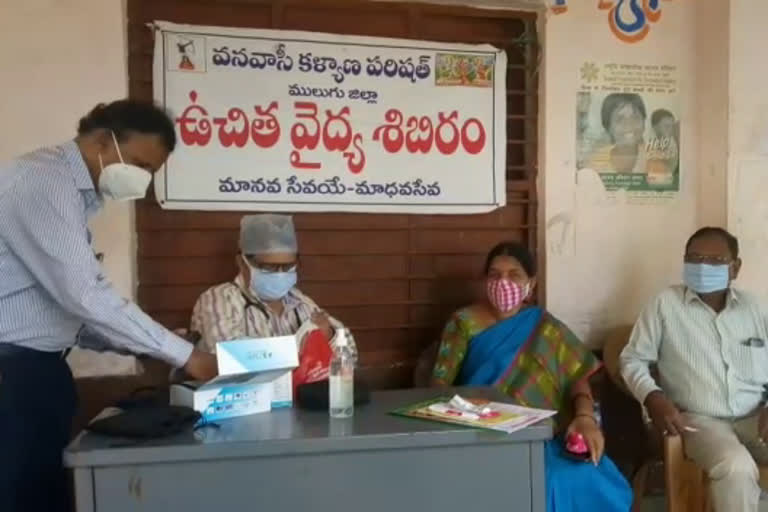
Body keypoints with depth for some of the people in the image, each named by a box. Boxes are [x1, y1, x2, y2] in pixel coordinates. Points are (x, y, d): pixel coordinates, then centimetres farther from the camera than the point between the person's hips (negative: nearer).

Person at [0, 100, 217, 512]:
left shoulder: (74, 189, 12)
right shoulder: (45, 182, -18)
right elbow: (84, 294, -25)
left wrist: (140, 348, 3)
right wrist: (182, 353, -21)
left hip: (36, 367, 10)